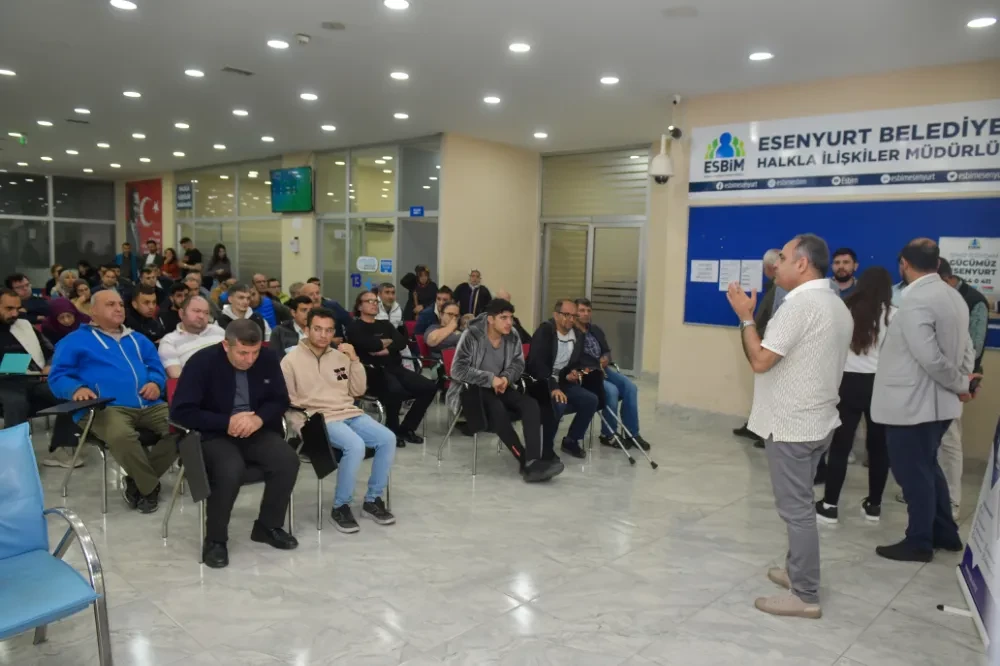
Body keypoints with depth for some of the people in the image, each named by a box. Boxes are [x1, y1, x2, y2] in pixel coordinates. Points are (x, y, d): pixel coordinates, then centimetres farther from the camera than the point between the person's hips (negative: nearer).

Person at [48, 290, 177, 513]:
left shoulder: (137, 339, 29)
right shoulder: (75, 340, 14)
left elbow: (157, 367, 27)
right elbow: (57, 376, 6)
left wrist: (155, 383, 3)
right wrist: (77, 388, -16)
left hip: (150, 406, 5)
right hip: (107, 408, -5)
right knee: (120, 435, -40)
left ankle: (138, 481, -7)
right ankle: (150, 487, -15)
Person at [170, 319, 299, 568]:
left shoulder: (267, 359, -2)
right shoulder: (202, 361, -14)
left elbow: (280, 401, 4)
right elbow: (181, 411, -16)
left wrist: (259, 418, -18)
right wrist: (227, 422, -22)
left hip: (256, 431, 4)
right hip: (214, 434, -4)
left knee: (288, 460, -22)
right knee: (231, 469, -35)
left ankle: (268, 526, 1)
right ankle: (215, 539, -11)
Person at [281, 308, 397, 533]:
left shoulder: (340, 357, 15)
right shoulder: (291, 360, 0)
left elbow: (358, 391, 14)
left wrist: (354, 360, 3)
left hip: (350, 413, 6)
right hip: (320, 419, -6)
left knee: (388, 439, -18)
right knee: (355, 445, -33)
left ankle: (372, 500, -2)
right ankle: (340, 507, -12)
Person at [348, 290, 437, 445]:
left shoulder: (385, 324, 23)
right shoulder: (355, 327, 5)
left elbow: (402, 342, 6)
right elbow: (369, 344, -14)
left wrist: (386, 350, -12)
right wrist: (387, 341, 3)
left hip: (395, 367, 7)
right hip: (374, 370, -6)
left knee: (429, 387, -12)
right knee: (396, 390, -37)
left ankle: (407, 428, 1)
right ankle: (393, 431, -11)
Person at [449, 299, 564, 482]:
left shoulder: (513, 336, -2)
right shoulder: (471, 335, -16)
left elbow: (518, 364, 8)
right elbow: (458, 370, -19)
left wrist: (506, 378, -15)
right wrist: (490, 379, -25)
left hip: (502, 386, 5)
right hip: (473, 388, -5)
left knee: (531, 406, -22)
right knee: (498, 409, -35)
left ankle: (533, 462, -34)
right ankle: (526, 461, -26)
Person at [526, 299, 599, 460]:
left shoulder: (578, 335, 7)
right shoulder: (544, 331, -14)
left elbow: (577, 363, 18)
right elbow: (537, 363, -25)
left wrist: (575, 372, -7)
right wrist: (553, 387, -35)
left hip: (562, 381, 7)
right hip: (540, 382, -7)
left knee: (592, 400, -13)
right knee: (558, 403, -35)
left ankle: (571, 440, 5)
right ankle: (547, 448, -15)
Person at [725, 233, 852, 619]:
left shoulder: (800, 303, -19)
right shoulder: (837, 306, 13)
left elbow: (761, 360, -22)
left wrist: (745, 317, -11)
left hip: (791, 424, -10)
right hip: (816, 420, 10)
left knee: (796, 508, -2)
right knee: (799, 504, 19)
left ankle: (805, 596, 7)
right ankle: (798, 572, 31)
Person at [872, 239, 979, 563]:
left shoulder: (915, 300, -21)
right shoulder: (953, 295, 7)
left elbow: (929, 358, -24)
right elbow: (966, 347, 12)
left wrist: (959, 384, -10)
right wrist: (964, 380, 4)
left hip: (912, 404, -9)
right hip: (936, 402, 9)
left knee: (913, 473, 5)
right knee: (927, 467, 22)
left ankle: (919, 543, 19)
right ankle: (945, 533, 33)